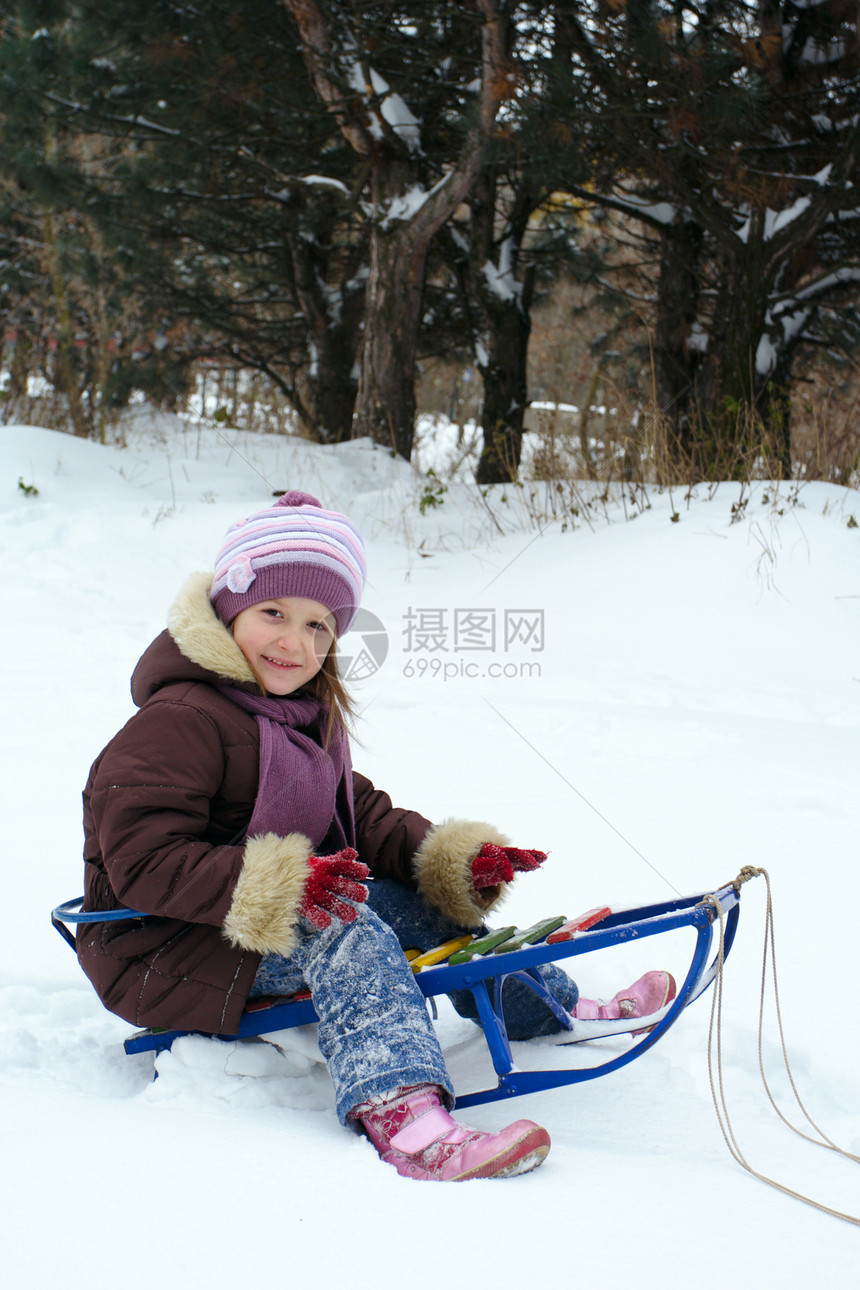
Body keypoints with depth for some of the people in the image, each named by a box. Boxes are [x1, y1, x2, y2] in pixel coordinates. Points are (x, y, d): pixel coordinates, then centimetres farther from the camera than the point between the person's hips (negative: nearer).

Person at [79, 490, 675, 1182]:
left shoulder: (308, 714, 11)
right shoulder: (179, 719, -21)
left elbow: (361, 815, 13)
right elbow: (143, 862, -28)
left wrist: (451, 858, -4)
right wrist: (276, 892, -40)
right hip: (161, 951, -9)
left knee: (424, 901, 6)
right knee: (344, 937, -31)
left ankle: (559, 1012, 22)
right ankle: (402, 1114, -50)